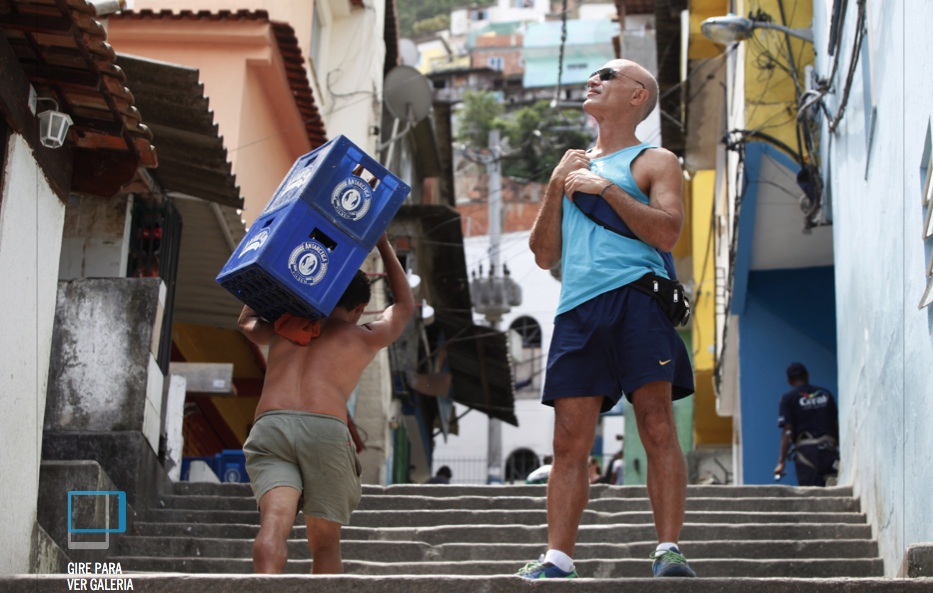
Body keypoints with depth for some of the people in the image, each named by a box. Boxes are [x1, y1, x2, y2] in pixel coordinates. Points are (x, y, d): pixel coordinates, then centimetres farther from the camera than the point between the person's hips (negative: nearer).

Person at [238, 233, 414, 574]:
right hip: (325, 430, -1)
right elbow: (404, 306, 44)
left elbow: (247, 320, 52)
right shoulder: (364, 338, 23)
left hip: (269, 427, 1)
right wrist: (384, 247, 50)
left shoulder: (283, 328, 28)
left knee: (273, 526, -20)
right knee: (325, 546, 9)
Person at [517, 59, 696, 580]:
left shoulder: (655, 162, 11)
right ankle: (558, 559, -4)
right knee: (570, 441, -2)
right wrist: (556, 189, 9)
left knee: (657, 425, -12)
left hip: (636, 298, -5)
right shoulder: (574, 165, 27)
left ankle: (669, 550, -12)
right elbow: (545, 255, 22)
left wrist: (607, 189, -7)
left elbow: (666, 232, -6)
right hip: (577, 310, 5)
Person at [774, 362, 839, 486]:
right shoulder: (825, 395, 13)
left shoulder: (788, 398, 2)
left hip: (806, 450, -3)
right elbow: (837, 425, 12)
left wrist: (782, 461, -6)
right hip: (829, 449, 3)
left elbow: (787, 432, -6)